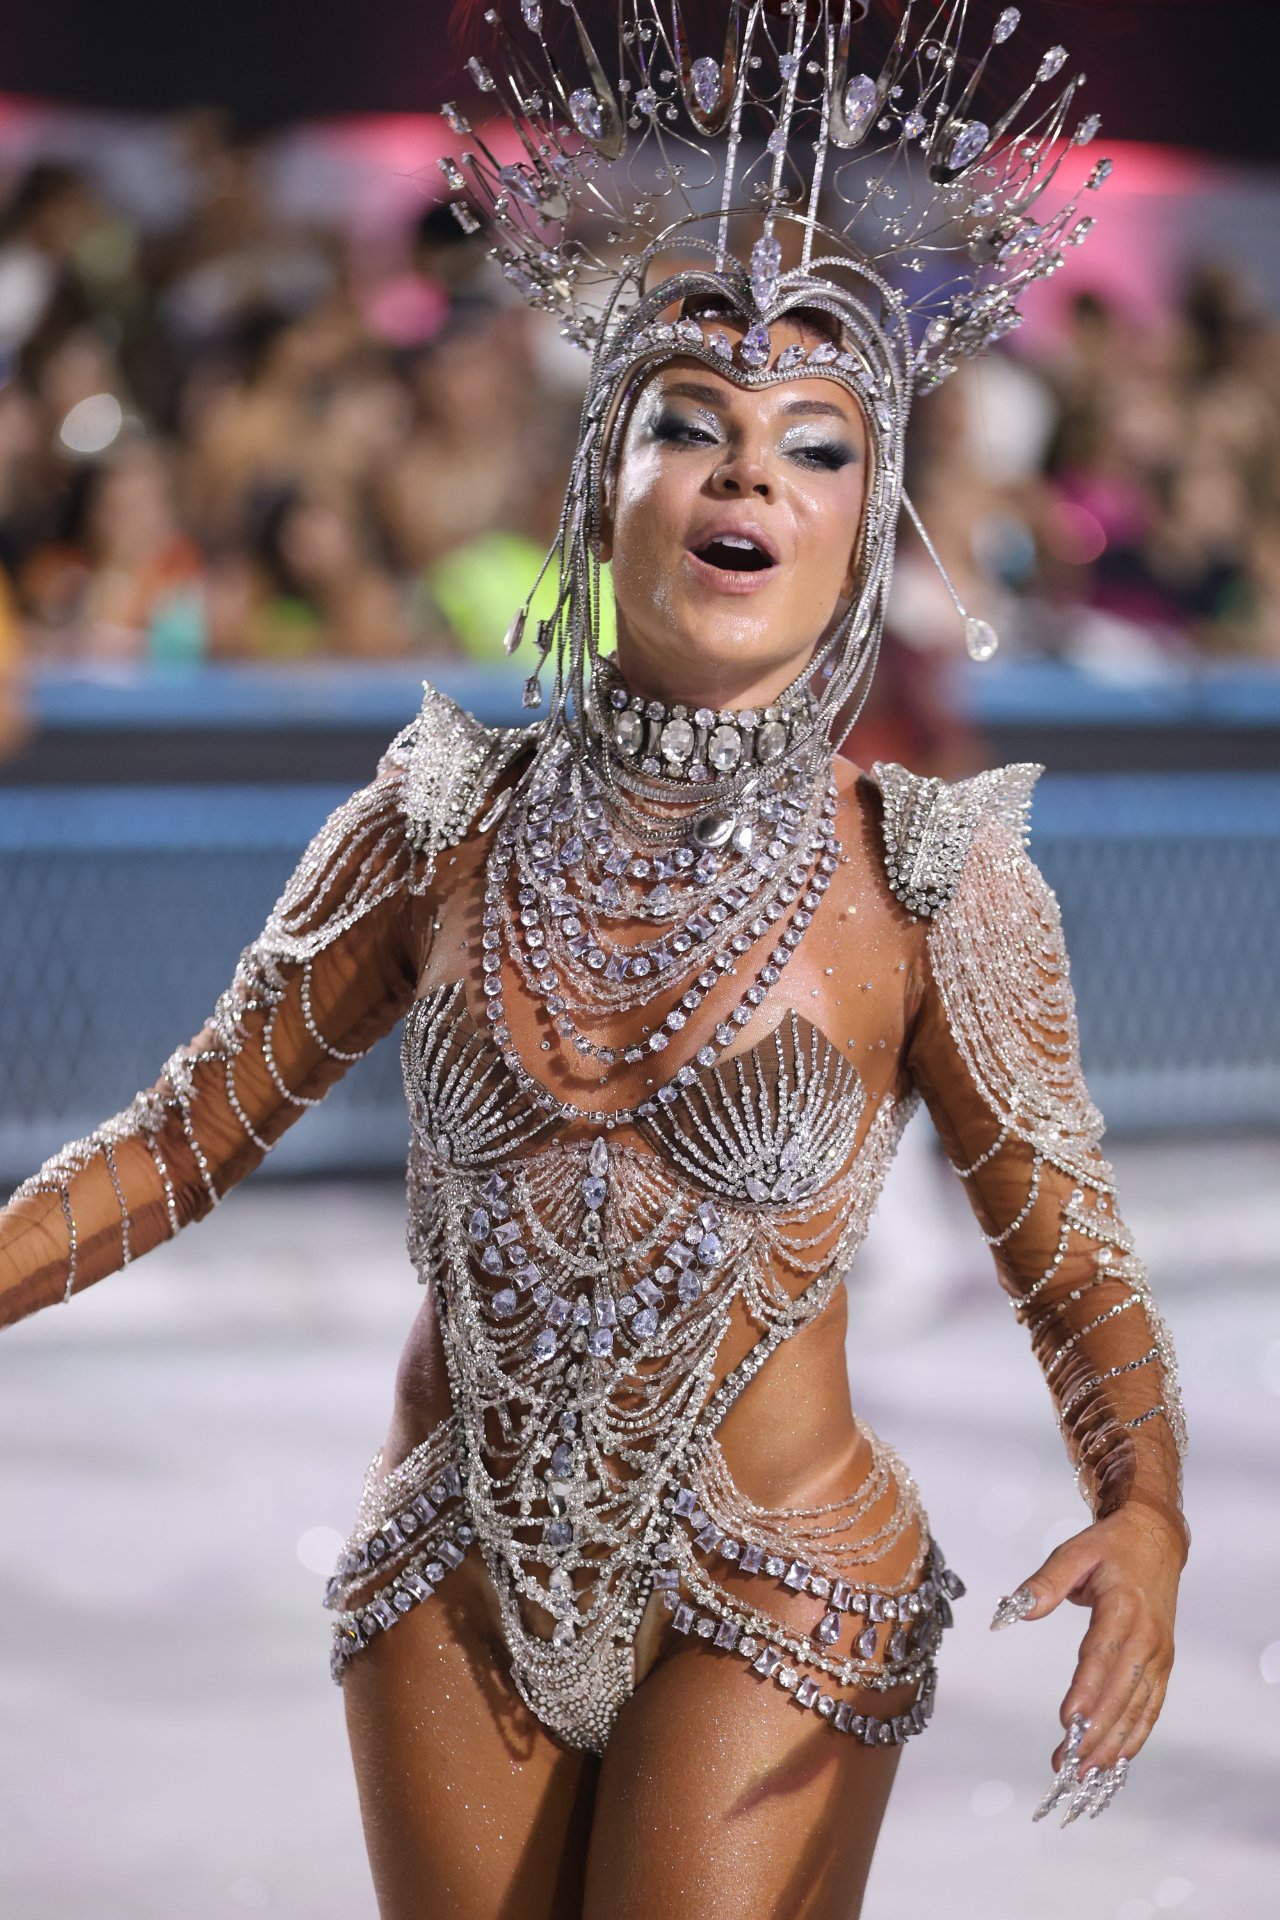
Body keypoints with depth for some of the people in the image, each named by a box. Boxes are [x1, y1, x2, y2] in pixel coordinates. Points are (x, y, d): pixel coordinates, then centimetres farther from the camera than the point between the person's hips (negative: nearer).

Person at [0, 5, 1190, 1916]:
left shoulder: (931, 874, -11)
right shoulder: (445, 816, -5)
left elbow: (1074, 1260, -9)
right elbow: (189, 1135, 3)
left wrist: (1143, 1515, -27)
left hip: (766, 1598, -3)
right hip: (451, 1572, 3)